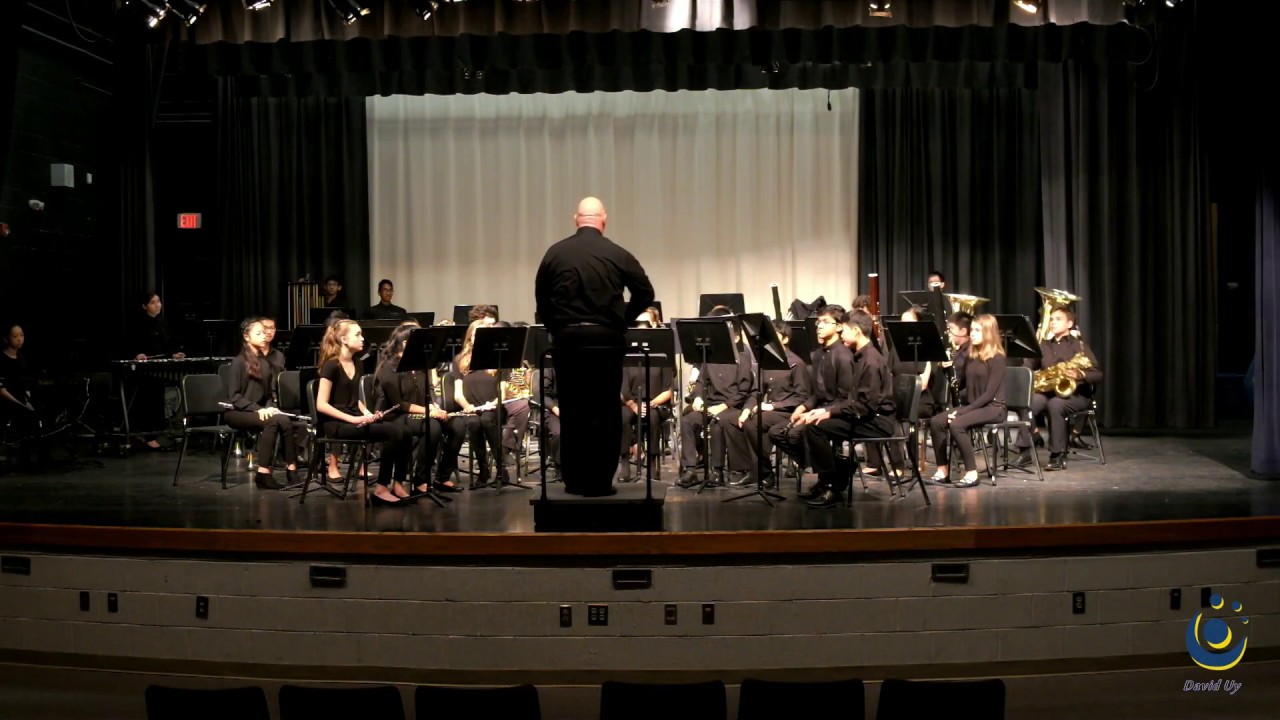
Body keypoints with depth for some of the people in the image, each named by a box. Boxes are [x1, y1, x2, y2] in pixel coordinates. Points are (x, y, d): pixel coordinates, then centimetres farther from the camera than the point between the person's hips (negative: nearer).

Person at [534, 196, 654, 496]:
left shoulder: (555, 253, 3)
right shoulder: (618, 255, -3)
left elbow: (541, 298, 6)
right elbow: (645, 293, -1)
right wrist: (623, 320, 10)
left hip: (566, 339, 2)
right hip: (605, 340, -2)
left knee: (571, 411, 10)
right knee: (604, 412, 4)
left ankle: (574, 480, 14)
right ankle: (599, 480, 4)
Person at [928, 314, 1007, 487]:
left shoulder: (997, 358, -11)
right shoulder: (972, 357, 12)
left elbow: (990, 393, -17)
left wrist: (964, 410, -20)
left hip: (993, 408, -7)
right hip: (973, 406, 8)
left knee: (956, 424, -31)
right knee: (935, 421, -13)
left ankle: (972, 473, -23)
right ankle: (943, 469, -7)